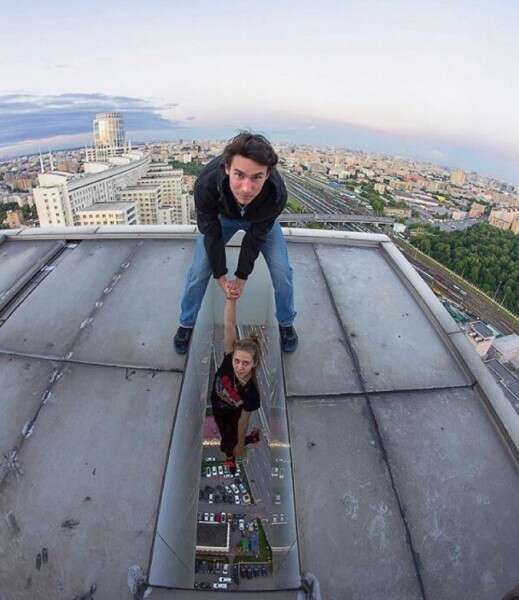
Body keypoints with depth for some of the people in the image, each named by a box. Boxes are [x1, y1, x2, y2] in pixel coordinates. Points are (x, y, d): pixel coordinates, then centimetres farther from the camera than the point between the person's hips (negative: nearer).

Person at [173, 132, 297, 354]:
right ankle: (186, 324, 19)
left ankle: (286, 324, 18)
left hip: (260, 220, 0)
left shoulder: (277, 193, -41)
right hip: (221, 216, 0)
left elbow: (256, 237, -24)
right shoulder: (206, 184, -42)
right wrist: (221, 277, -17)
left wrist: (242, 277, -15)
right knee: (198, 271, -6)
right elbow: (211, 233, -25)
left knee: (282, 271, -9)